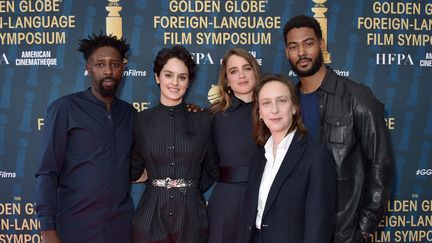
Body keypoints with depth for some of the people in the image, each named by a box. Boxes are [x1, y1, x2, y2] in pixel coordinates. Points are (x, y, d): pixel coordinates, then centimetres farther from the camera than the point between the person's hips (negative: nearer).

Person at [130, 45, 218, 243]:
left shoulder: (202, 120, 1)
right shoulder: (142, 119, 1)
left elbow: (213, 170, 10)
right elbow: (134, 170, 7)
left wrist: (193, 190, 5)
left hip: (191, 217, 0)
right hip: (151, 217, 0)